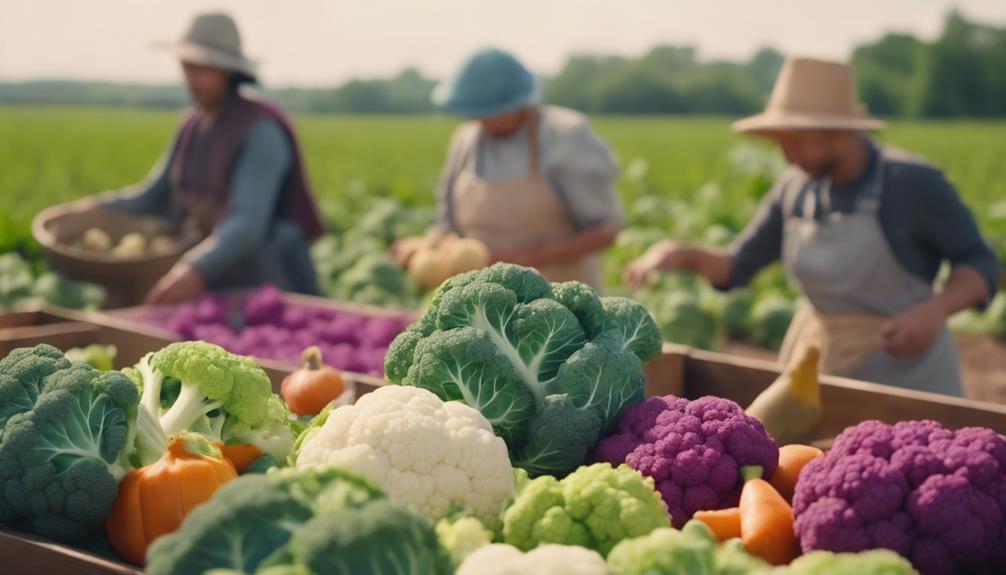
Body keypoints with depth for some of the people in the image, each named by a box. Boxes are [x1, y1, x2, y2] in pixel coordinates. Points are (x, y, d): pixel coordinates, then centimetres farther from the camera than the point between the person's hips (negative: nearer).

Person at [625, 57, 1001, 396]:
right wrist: (684, 254, -14)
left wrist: (935, 310, -27)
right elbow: (736, 269, 5)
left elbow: (981, 268, -8)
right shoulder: (797, 189, 0)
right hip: (820, 370, 5)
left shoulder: (915, 182, -16)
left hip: (904, 374, -5)